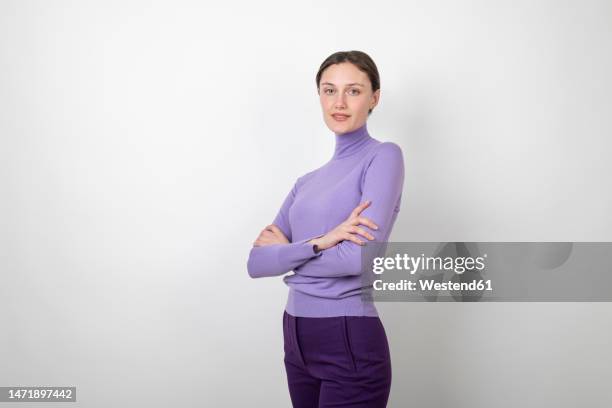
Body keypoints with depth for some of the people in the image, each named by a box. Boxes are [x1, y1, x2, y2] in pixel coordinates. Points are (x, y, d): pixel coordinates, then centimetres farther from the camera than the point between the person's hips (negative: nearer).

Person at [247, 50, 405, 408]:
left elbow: (362, 257, -20)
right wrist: (318, 242, -14)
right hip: (299, 341, 7)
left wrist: (288, 252, -5)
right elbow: (257, 262, 3)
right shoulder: (309, 181, 13)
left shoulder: (383, 157, -7)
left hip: (351, 344, -7)